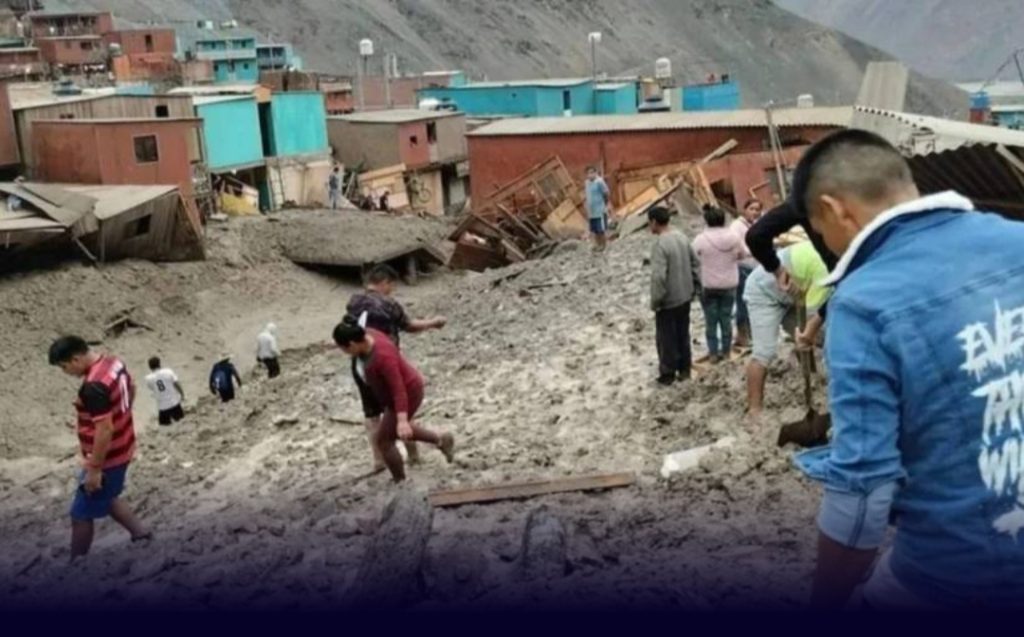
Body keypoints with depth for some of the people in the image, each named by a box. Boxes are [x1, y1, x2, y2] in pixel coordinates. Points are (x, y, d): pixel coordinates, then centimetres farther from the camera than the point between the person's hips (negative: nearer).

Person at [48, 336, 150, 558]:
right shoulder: (115, 363, -2)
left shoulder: (93, 386, -30)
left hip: (106, 459, -9)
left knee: (81, 515, 7)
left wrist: (94, 469, -22)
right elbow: (131, 390, 17)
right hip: (122, 450, 9)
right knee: (107, 499, 29)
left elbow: (105, 430, -30)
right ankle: (140, 533, 32)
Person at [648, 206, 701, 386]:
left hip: (668, 301, -7)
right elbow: (696, 263, 8)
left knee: (666, 338, 7)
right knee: (683, 334, 19)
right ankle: (684, 369, 29)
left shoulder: (659, 244, -23)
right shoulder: (682, 237, 2)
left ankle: (667, 374, 17)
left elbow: (658, 277, -27)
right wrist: (695, 288, 16)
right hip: (685, 297, 8)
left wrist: (655, 301, -16)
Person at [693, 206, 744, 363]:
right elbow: (741, 255, 7)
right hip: (729, 284, 2)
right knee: (726, 319, 14)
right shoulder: (734, 237, -6)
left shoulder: (701, 239, -15)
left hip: (708, 285, -2)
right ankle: (726, 351, 22)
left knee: (711, 321, 8)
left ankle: (713, 353, 13)